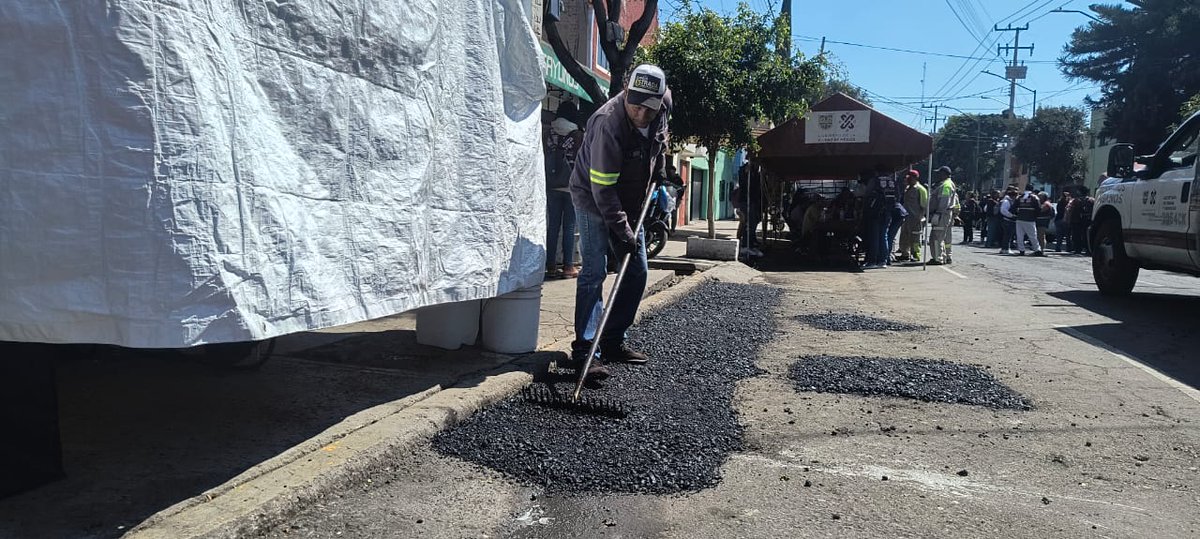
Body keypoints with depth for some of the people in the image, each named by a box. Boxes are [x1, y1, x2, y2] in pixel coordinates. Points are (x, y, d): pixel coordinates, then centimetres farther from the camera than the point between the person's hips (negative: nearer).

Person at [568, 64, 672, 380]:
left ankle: (613, 342, 16)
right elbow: (602, 188, -31)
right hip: (593, 200, -7)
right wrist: (623, 232, -29)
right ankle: (585, 350, -14)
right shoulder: (609, 123, -33)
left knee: (637, 272, 7)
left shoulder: (662, 108, -11)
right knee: (594, 271, -15)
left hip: (629, 202, 7)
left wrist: (660, 175, 7)